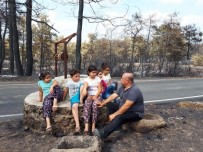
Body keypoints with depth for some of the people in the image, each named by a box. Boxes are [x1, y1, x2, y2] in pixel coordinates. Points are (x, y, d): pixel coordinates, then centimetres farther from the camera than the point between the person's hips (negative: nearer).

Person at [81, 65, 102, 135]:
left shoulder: (98, 79, 8)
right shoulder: (86, 79, 7)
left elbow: (100, 89, 2)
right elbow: (85, 88, -12)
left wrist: (95, 96, -12)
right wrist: (84, 94, -34)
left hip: (97, 96, 0)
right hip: (89, 96, 0)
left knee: (94, 105, -31)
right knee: (86, 106, -29)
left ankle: (93, 126, -28)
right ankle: (86, 127, -35)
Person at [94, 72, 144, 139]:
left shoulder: (134, 91, -29)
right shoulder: (122, 87, -1)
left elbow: (126, 106, -33)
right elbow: (113, 95, 5)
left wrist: (114, 115, -29)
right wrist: (103, 103, 1)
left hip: (135, 113, -9)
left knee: (119, 117, -35)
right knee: (109, 104, 2)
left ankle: (103, 133, -42)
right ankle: (115, 124, -7)